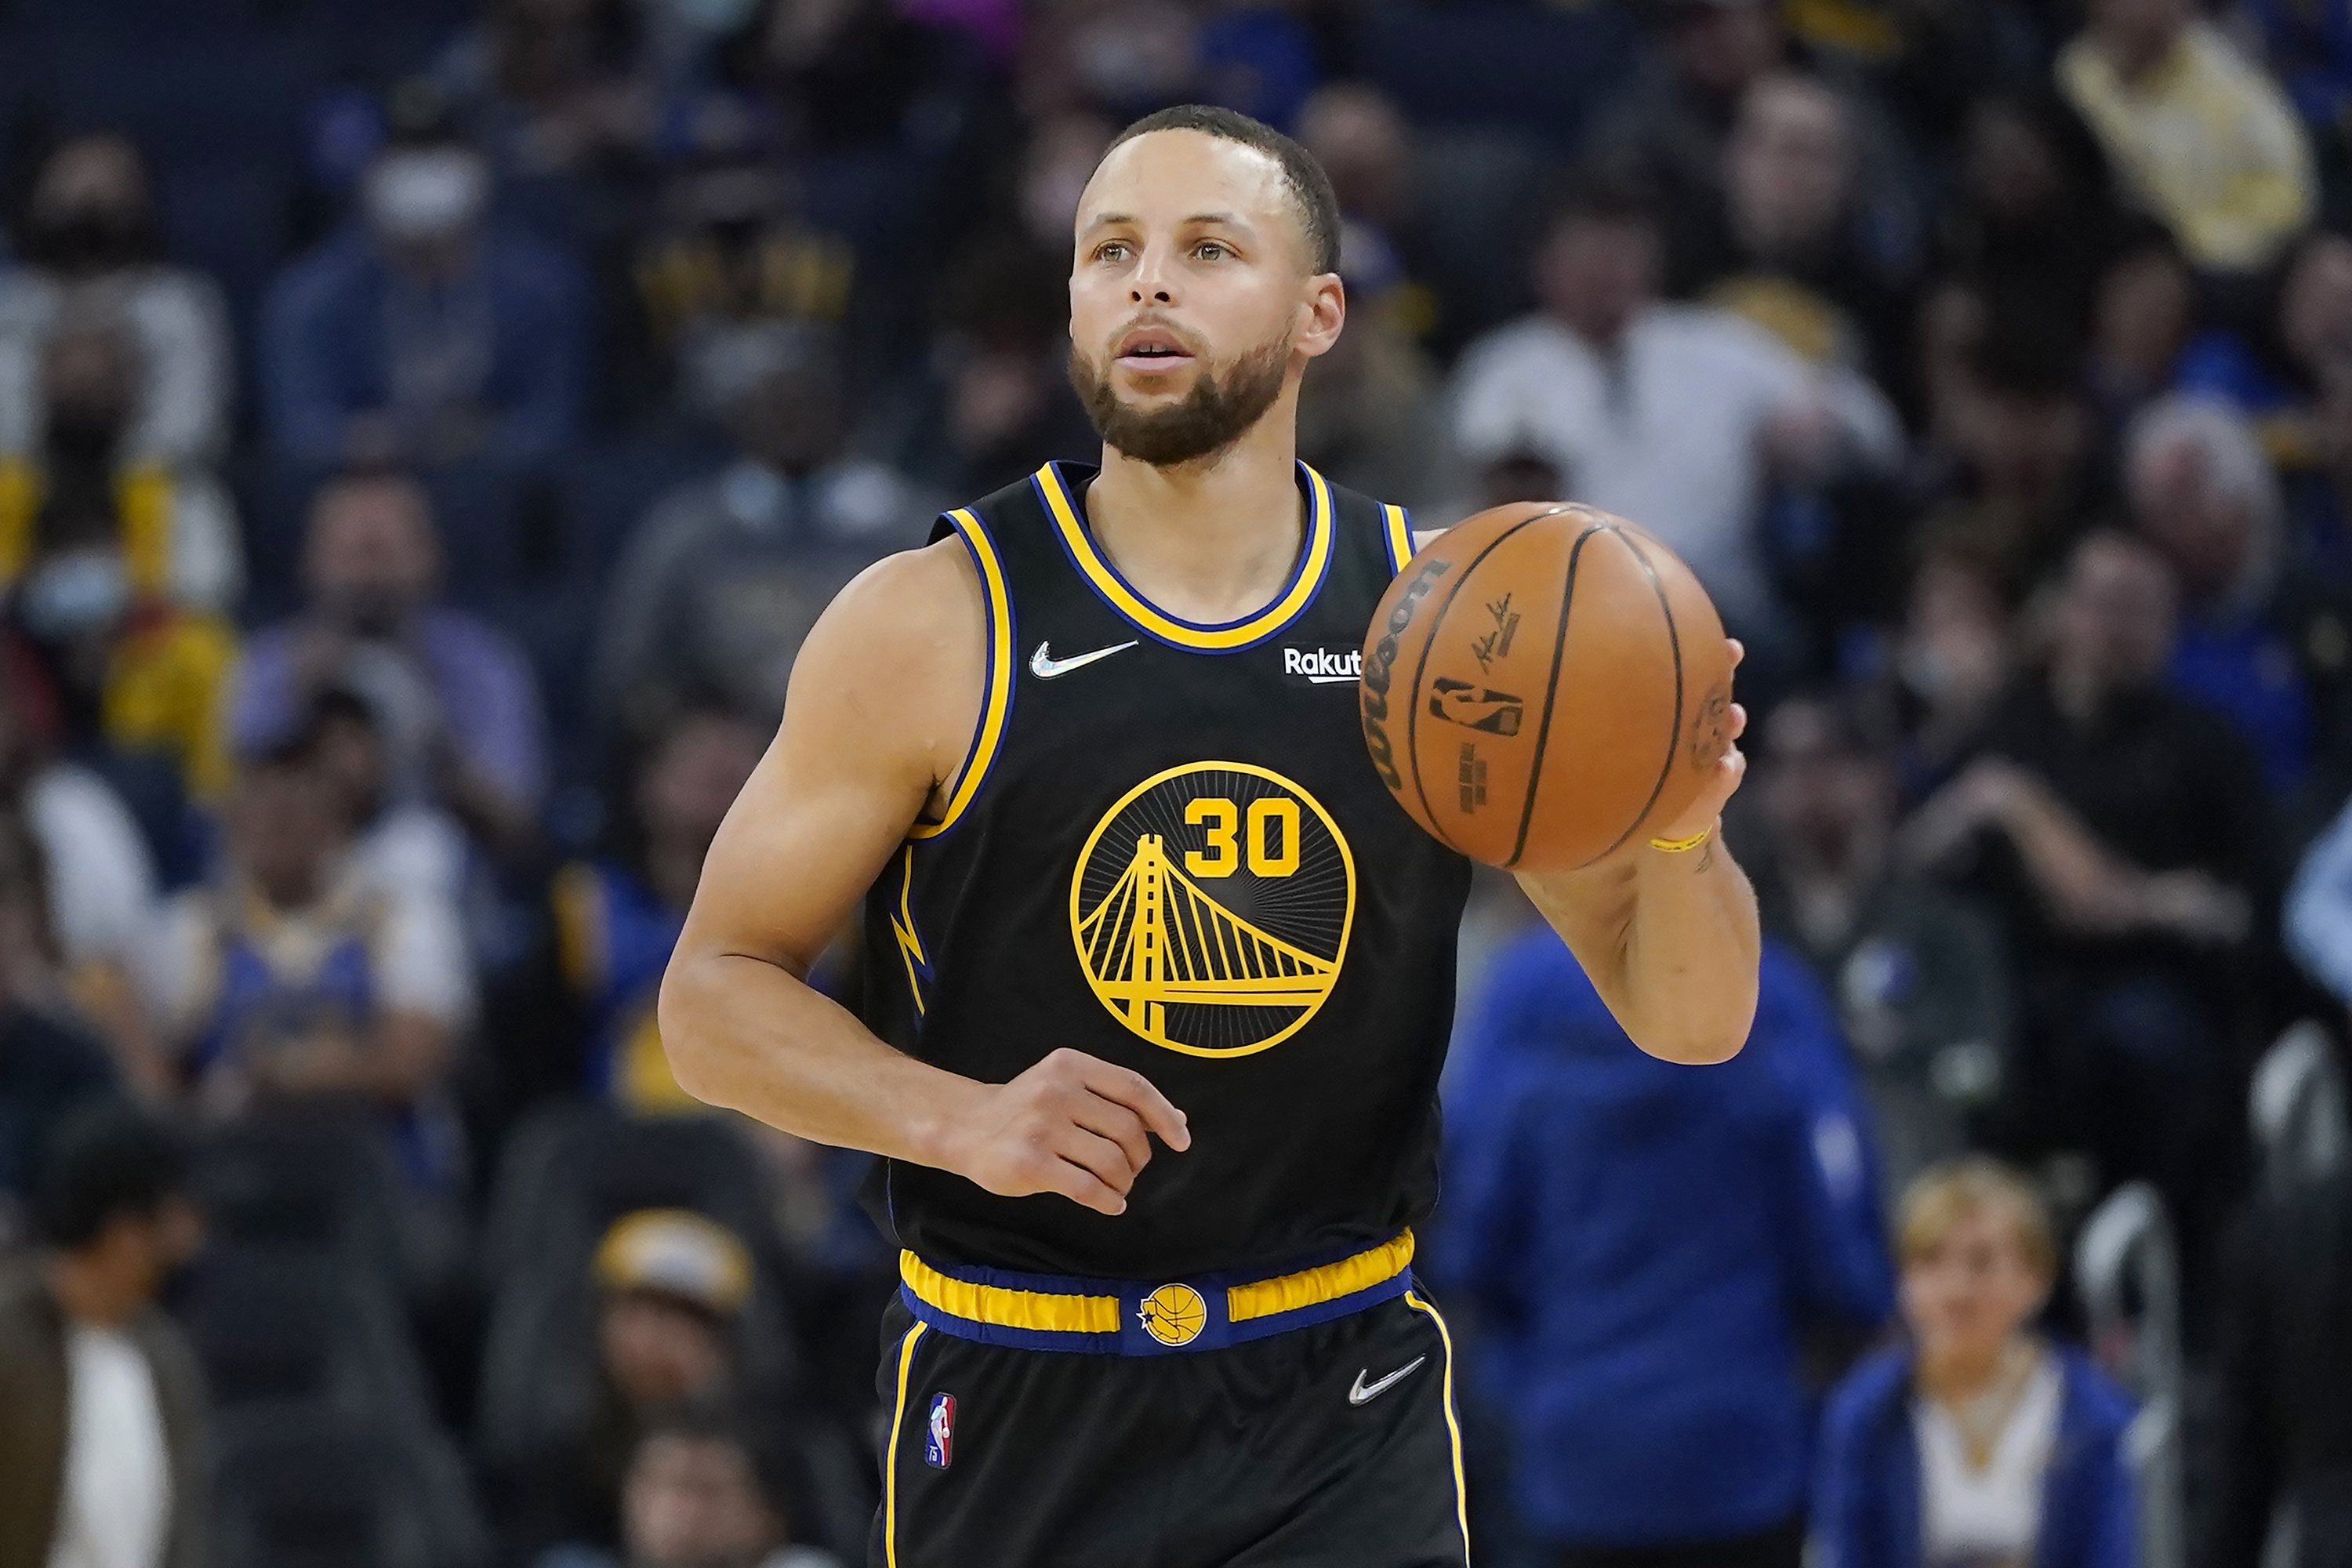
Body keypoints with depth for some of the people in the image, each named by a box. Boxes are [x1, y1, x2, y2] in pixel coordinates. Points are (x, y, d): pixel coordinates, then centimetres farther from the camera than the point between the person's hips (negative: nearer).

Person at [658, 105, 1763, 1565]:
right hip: (1018, 1423, -1)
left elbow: (1694, 1022, 1)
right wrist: (960, 1120, -19)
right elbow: (716, 998, -1)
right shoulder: (931, 629, -6)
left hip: (1343, 1415, 1)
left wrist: (1680, 840, -21)